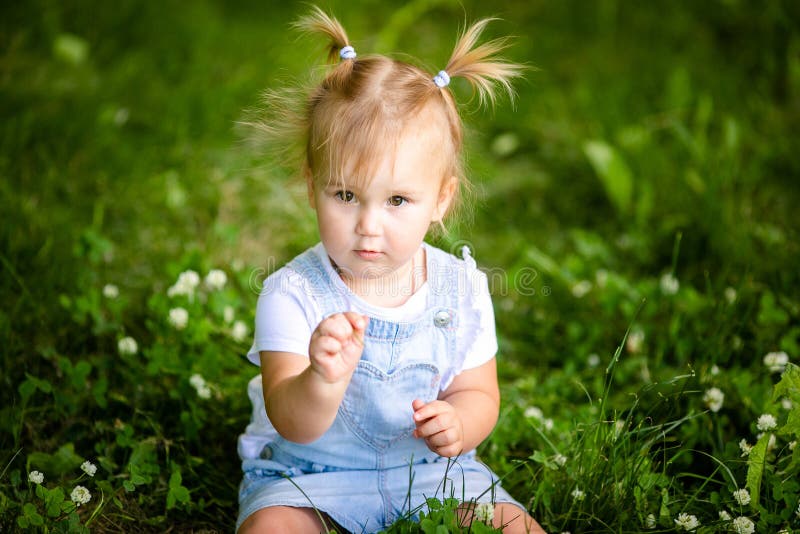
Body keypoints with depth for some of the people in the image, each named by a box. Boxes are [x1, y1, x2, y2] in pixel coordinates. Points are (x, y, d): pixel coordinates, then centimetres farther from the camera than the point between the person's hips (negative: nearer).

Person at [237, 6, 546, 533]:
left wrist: (458, 423, -23)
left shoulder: (463, 287, -8)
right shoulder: (293, 294, -18)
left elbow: (478, 393, 2)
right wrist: (325, 380, -48)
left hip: (428, 470, 3)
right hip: (307, 472, -2)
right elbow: (292, 424, -25)